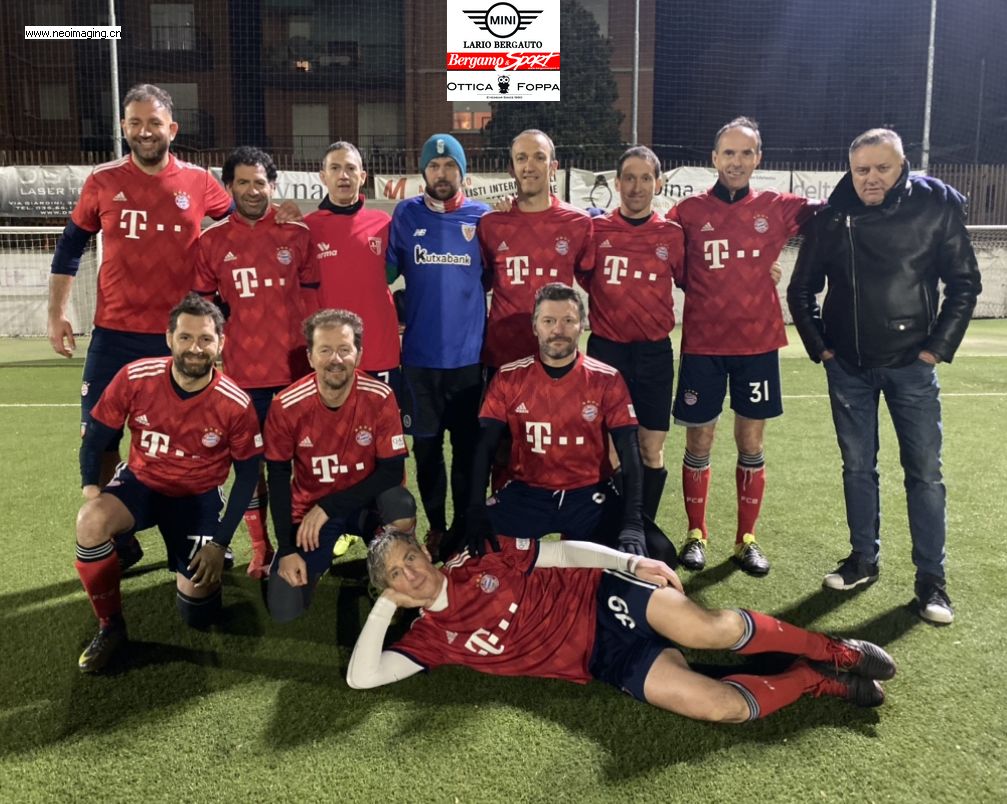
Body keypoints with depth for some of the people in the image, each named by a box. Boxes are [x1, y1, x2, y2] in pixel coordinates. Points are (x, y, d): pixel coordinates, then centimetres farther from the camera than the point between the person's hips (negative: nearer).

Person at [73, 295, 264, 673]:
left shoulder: (236, 404, -21)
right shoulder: (135, 377, -19)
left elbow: (247, 474, -9)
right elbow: (96, 436, -3)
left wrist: (219, 543, -12)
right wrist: (91, 488, -17)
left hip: (198, 496, -1)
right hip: (141, 481, 1)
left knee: (198, 613, -10)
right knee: (90, 521, -33)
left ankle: (205, 559, 29)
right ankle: (110, 627, -8)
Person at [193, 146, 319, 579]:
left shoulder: (297, 235, 4)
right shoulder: (211, 242, 4)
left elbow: (312, 300, 8)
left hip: (296, 369, 0)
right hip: (242, 373, 0)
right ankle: (260, 548, 21)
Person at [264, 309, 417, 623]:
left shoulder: (379, 397, -20)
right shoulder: (286, 406, -18)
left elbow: (393, 471, -18)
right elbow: (278, 479, -7)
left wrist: (327, 508, -22)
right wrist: (287, 549, -11)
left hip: (365, 503, -1)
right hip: (310, 508, 1)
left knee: (402, 509, -36)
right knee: (284, 612, -8)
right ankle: (320, 559, 24)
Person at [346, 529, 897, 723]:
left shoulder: (478, 564, 3)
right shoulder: (430, 636, 5)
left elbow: (562, 553, 3)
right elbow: (361, 678, -3)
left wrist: (634, 562, -7)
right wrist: (384, 605, -8)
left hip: (602, 600, 0)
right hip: (603, 662, 1)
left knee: (709, 630, -27)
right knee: (720, 706, -21)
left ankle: (833, 652, -1)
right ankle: (816, 681, 3)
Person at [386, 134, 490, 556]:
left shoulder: (482, 216, 2)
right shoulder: (405, 215, 3)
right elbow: (385, 273, 8)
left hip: (469, 354, -1)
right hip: (419, 355, 1)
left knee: (469, 446, 6)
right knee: (426, 446, 9)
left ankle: (465, 528, 22)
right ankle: (435, 526, 26)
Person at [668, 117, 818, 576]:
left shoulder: (778, 208, 2)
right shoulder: (688, 212, 0)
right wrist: (705, 290, -1)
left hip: (758, 344, 1)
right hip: (702, 344, -1)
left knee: (751, 443, 7)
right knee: (699, 442, 4)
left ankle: (747, 539, 21)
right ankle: (696, 535, 20)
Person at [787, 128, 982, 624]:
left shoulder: (938, 206, -7)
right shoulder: (833, 218, -2)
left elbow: (964, 284, -1)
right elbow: (801, 289, 8)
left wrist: (938, 347, -5)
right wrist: (820, 346, 3)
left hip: (911, 364, -2)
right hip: (848, 366, 2)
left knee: (924, 472, 2)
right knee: (858, 467, 12)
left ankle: (931, 580, 13)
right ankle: (863, 560, 27)